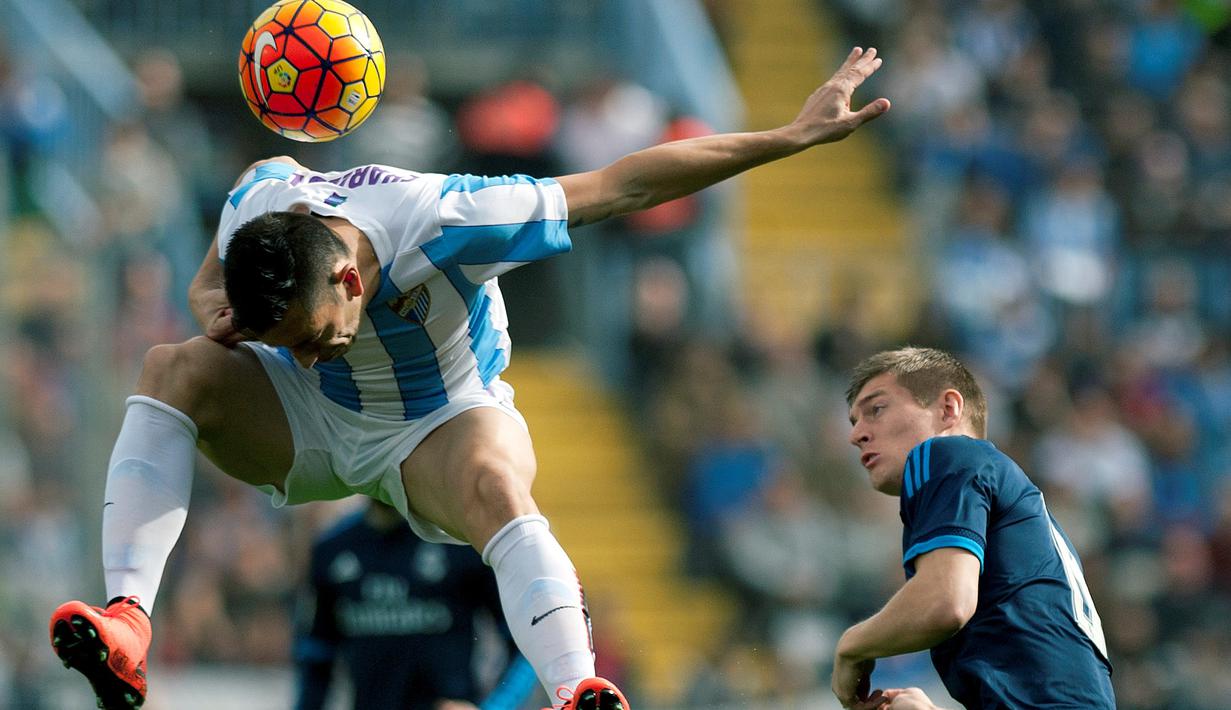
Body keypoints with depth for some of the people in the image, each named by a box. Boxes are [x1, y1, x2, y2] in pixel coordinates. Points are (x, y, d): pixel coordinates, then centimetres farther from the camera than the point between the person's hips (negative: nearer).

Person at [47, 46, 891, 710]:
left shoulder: (442, 225, -37)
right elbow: (210, 282, 1)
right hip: (310, 423, 4)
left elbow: (624, 185, -29)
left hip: (440, 423, -3)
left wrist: (795, 135, -26)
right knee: (173, 368, -25)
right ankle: (127, 623, -37)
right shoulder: (258, 201, -25)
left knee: (496, 489, -39)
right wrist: (216, 310, -25)